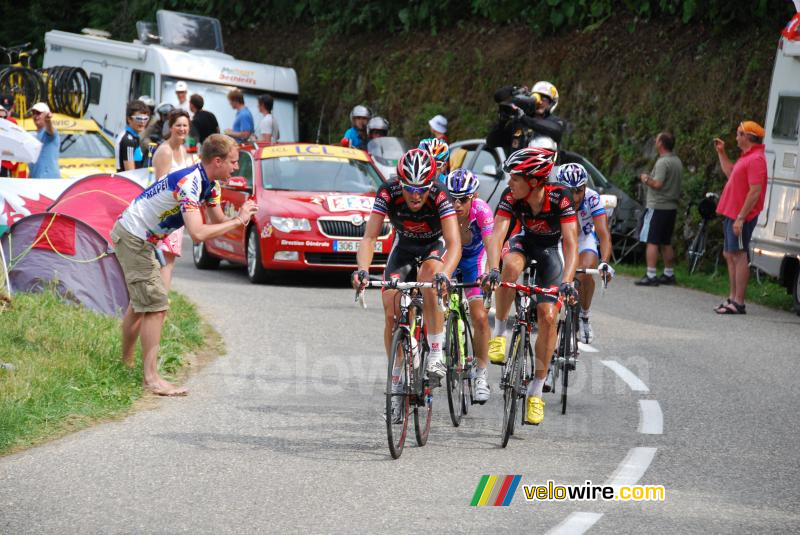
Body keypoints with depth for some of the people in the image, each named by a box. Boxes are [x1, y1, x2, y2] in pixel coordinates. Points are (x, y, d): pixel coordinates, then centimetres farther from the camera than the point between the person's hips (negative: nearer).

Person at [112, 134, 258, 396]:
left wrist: (241, 215, -13)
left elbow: (217, 221, 8)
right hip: (132, 238, -11)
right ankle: (151, 378, -14)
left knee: (140, 302, 23)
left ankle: (127, 362, 38)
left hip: (139, 239, 11)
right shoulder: (190, 183, -29)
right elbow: (198, 233, -38)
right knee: (155, 305, -13)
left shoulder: (210, 184, 2)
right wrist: (238, 220, -28)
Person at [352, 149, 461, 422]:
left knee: (428, 276, -36)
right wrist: (362, 269, -50)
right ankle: (397, 384, 2)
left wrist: (444, 274, -61)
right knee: (391, 311, -12)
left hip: (435, 247, -3)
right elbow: (370, 236, -31)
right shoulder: (388, 193, -28)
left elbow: (454, 243, -42)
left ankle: (436, 354, -25)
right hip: (404, 248, 3)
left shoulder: (440, 197, -33)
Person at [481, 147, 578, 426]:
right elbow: (497, 235, -36)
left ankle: (536, 392, -3)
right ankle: (500, 332, -17)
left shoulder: (560, 198, -33)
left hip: (550, 249, -1)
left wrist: (567, 281, -52)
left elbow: (571, 244, -38)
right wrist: (492, 270, -53)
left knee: (548, 316, -14)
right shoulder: (510, 197, -27)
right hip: (525, 241, 1)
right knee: (511, 266, -37)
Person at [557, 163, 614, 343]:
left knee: (585, 274, -25)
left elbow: (604, 234, -38)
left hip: (584, 239, 0)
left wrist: (604, 262, -54)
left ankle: (584, 317, -1)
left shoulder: (593, 199, -31)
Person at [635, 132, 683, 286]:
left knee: (652, 242, -8)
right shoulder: (677, 161, 13)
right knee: (666, 243, 15)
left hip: (657, 207, -9)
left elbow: (657, 184, -24)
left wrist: (646, 179, -6)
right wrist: (649, 179, 18)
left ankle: (650, 276, -12)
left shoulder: (662, 162, -16)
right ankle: (669, 274, 19)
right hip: (671, 207, 9)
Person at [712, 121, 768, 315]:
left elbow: (755, 191, -23)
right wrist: (721, 153, 29)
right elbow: (730, 173, 35)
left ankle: (738, 303, -10)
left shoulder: (756, 159, -17)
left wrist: (740, 218, -25)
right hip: (732, 214, 11)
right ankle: (733, 298, 22)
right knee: (729, 255, 15)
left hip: (740, 217, -11)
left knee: (739, 255, -10)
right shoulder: (746, 157, 16)